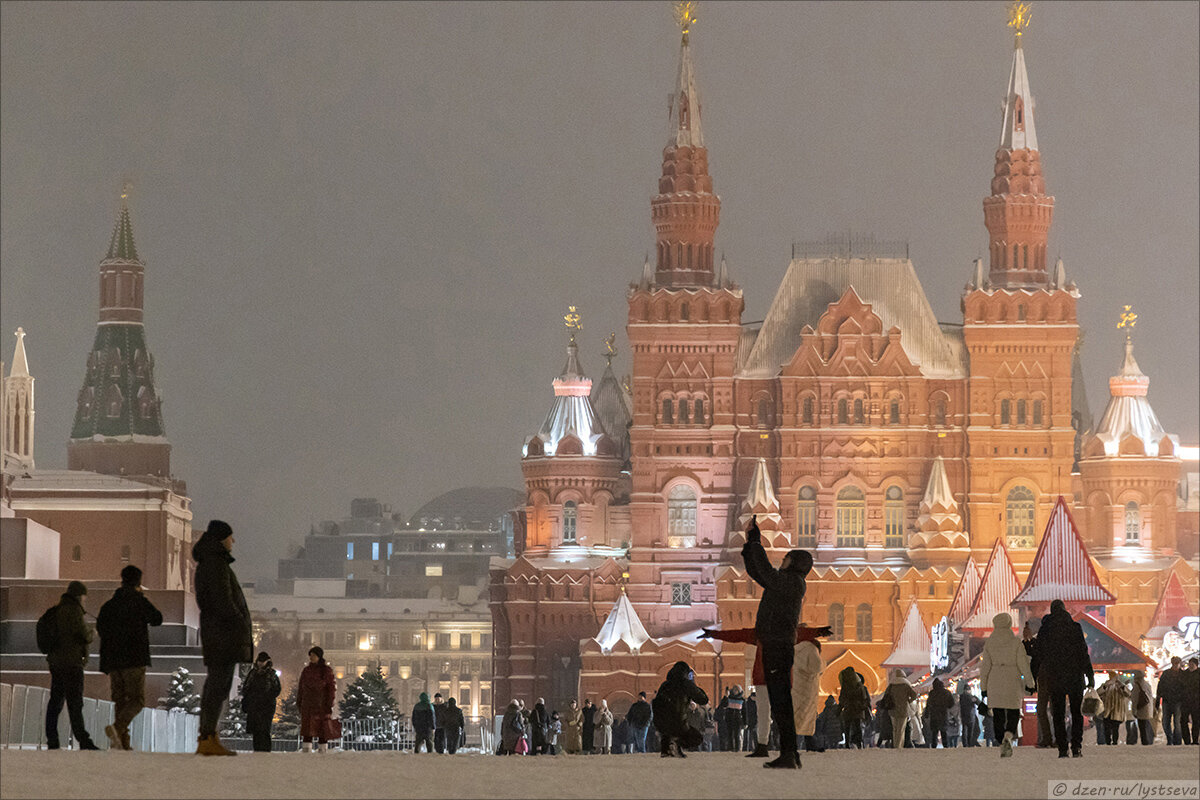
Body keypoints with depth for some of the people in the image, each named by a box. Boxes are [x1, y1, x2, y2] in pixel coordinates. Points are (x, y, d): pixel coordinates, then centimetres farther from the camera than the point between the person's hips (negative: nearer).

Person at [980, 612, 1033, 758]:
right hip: (1013, 680, -2)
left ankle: (1002, 746, 3)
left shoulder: (989, 643, 0)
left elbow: (985, 666, 2)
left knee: (998, 715, 7)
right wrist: (1029, 682, 3)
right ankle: (1009, 736, -20)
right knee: (1013, 713, 8)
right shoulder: (1016, 643, -6)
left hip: (994, 681, 2)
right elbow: (1023, 664, -6)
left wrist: (983, 687, 7)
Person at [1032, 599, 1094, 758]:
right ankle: (1076, 746, -3)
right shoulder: (1074, 627, -4)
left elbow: (1037, 655, 4)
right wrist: (1090, 676, -1)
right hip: (1075, 676, -1)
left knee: (1058, 714, 5)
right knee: (1076, 712, 9)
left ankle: (1062, 749, -2)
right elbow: (1083, 652, -5)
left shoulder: (1044, 629, 1)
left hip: (1054, 678, 1)